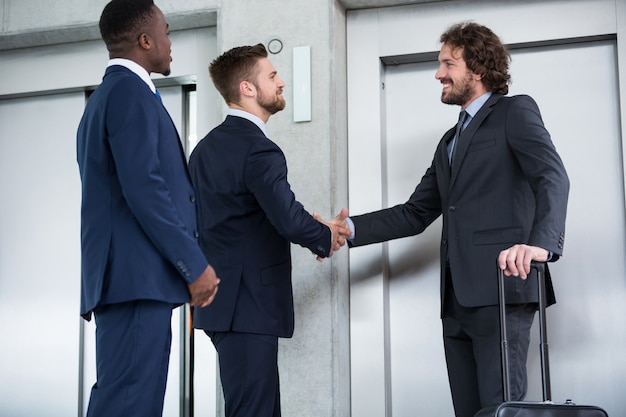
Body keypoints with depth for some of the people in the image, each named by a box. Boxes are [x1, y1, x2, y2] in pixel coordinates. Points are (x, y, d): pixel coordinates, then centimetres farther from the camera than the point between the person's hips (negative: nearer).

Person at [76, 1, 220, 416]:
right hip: (137, 277, -10)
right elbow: (144, 189, -17)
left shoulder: (106, 94, 24)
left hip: (129, 276, 10)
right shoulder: (130, 90, -7)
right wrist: (195, 265, -14)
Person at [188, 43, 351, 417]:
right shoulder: (258, 148, -15)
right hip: (248, 302, -10)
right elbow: (288, 218, -26)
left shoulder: (207, 147, 14)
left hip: (222, 298, 10)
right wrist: (327, 238, -6)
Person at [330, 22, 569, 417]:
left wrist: (541, 243, -31)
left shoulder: (516, 112, 3)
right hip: (457, 298, 8)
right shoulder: (451, 140, 26)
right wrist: (349, 229, 8)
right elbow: (415, 213, 21)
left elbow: (553, 176, -14)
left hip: (502, 289, -7)